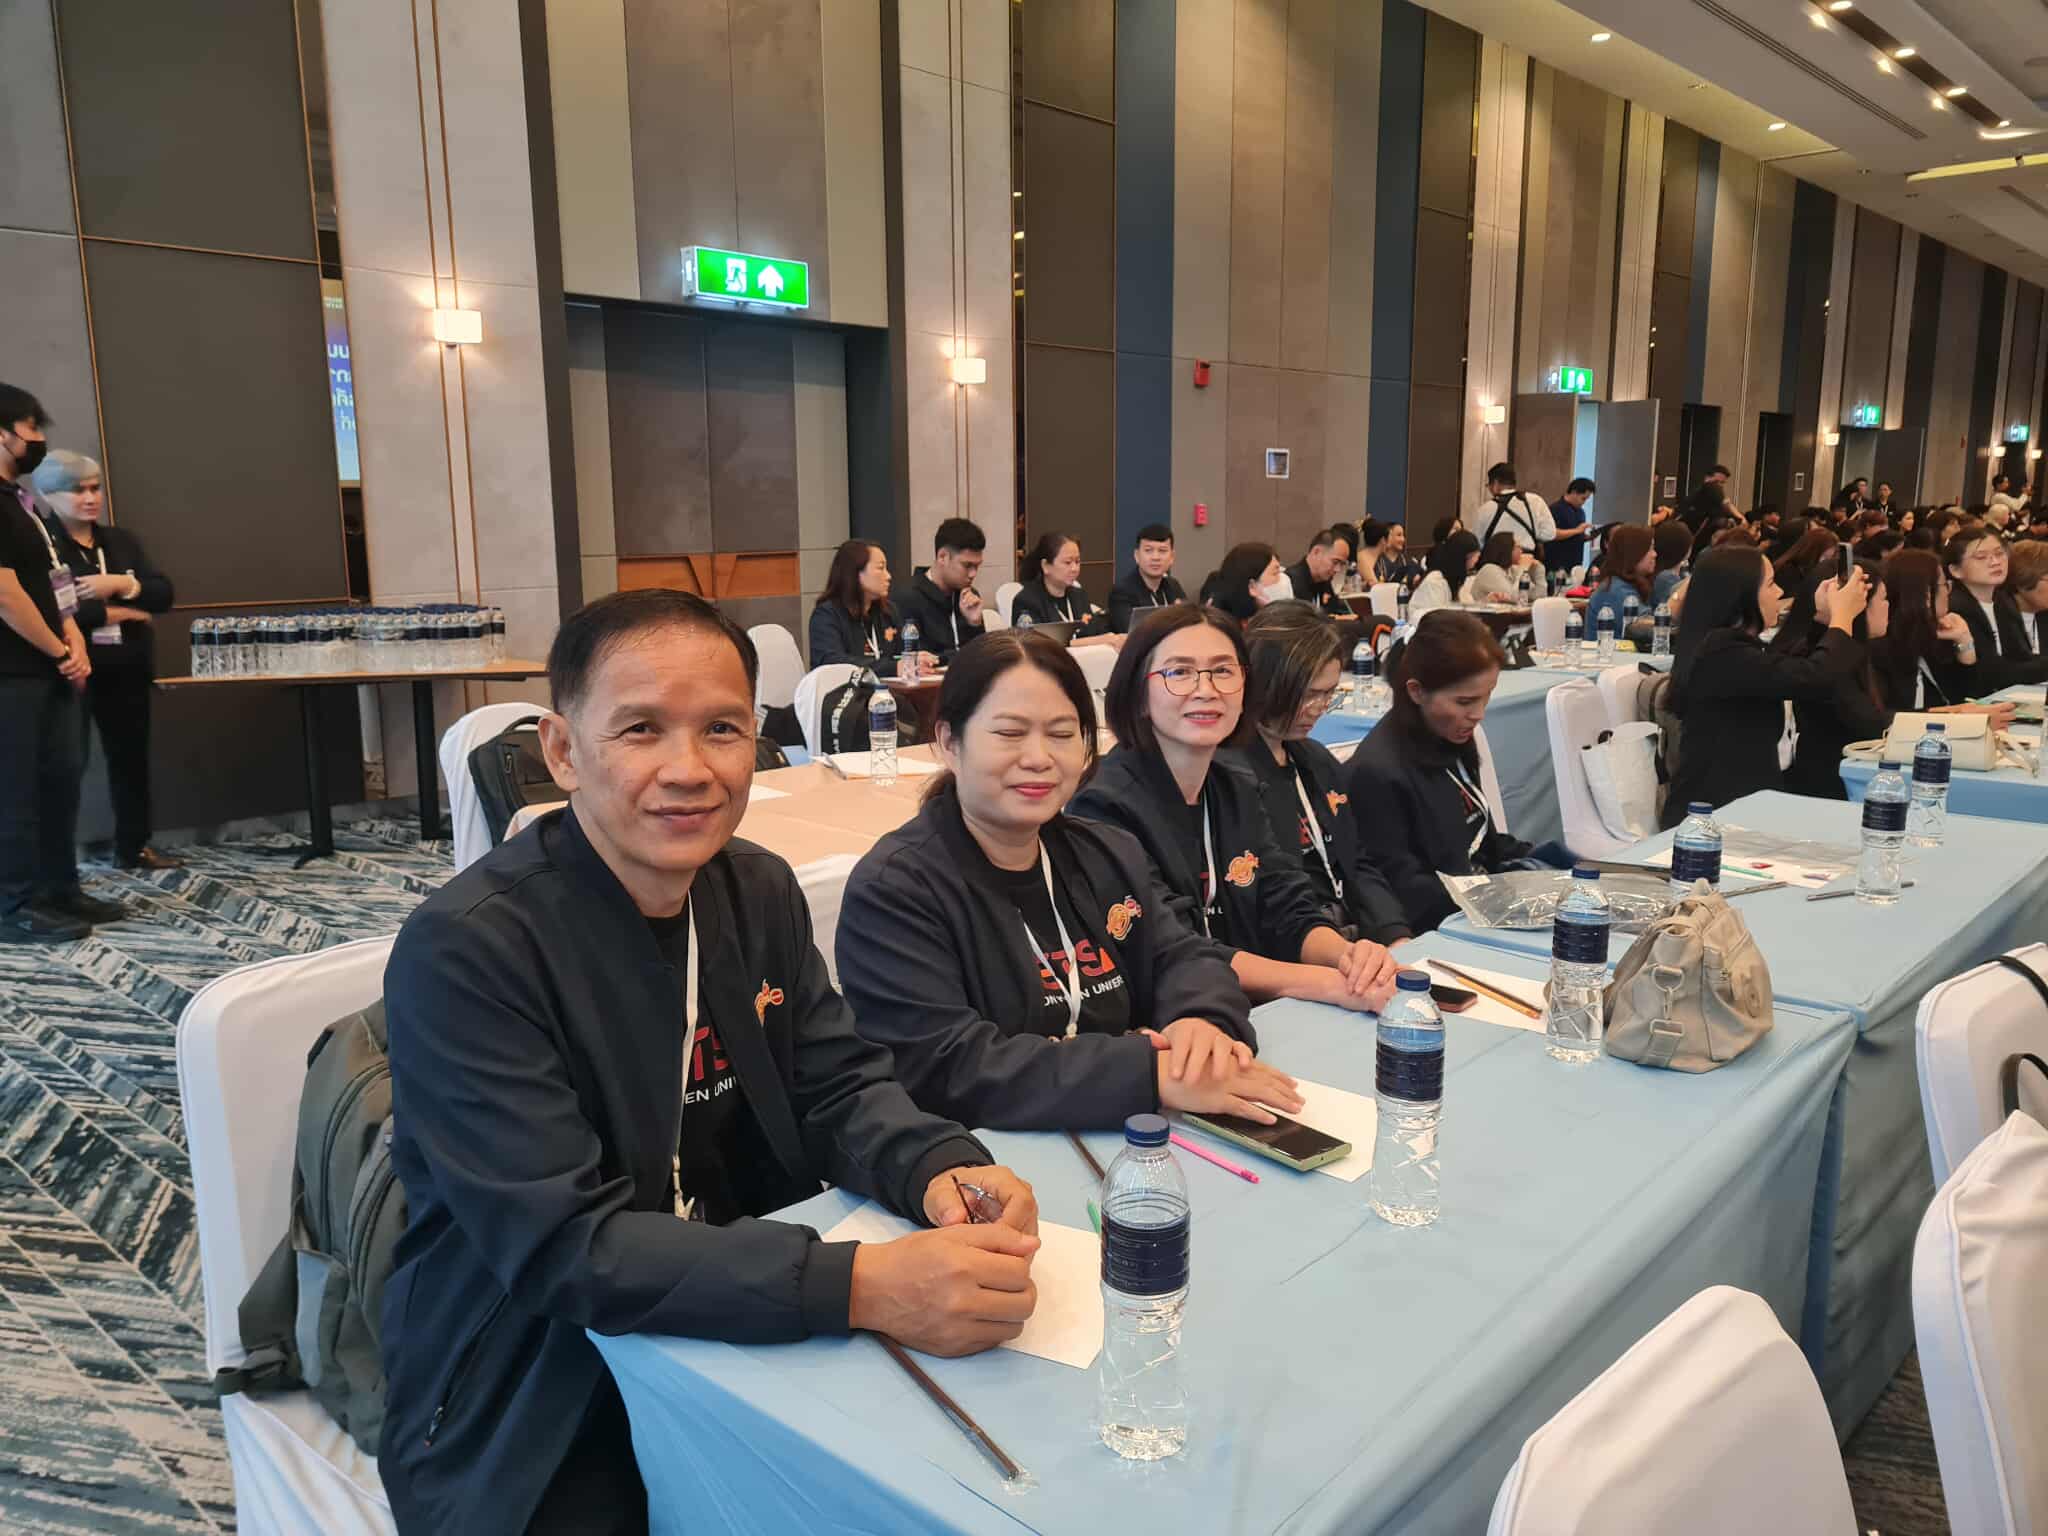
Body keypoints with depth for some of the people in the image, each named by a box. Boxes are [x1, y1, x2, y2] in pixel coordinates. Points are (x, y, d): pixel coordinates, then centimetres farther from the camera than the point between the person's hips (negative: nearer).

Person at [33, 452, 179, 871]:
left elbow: (163, 595, 4)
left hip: (126, 671, 6)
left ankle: (134, 847, 24)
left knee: (131, 758, 12)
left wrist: (121, 585, -14)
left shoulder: (122, 541, 12)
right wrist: (119, 613, -14)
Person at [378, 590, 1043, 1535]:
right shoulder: (463, 951, -22)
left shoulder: (760, 892, -2)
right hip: (536, 1418, -5)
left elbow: (838, 1087, 1)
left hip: (741, 1343, 6)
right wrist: (862, 1285, -37)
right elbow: (564, 1246, -27)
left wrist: (940, 1172, -22)